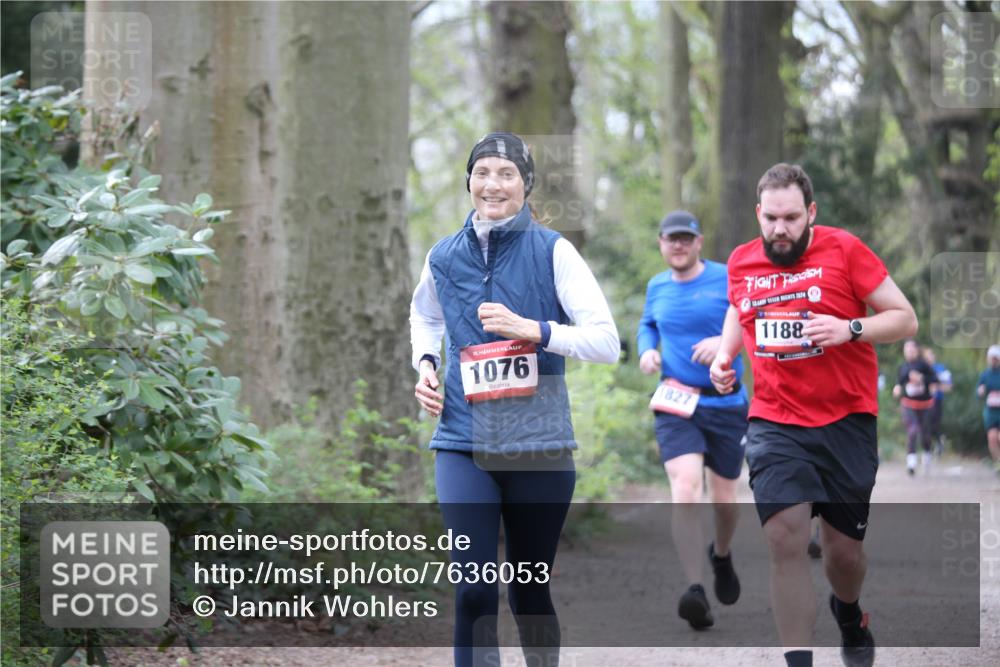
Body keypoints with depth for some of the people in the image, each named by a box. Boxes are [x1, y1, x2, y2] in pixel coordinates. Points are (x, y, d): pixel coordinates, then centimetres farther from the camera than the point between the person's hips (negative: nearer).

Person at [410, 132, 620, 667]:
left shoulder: (552, 251, -4)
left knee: (530, 591, 11)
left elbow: (606, 342, -9)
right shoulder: (444, 257, 5)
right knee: (474, 592, -11)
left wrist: (531, 329, -20)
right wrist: (424, 364, 9)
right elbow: (423, 317, 28)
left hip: (538, 444, -1)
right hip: (463, 445, 1)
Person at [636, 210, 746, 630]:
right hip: (676, 406, 1)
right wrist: (647, 350, 5)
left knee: (724, 498, 11)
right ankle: (694, 591, -27)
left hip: (725, 405, -1)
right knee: (685, 491, -21)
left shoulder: (728, 279, -4)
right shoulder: (657, 287, 9)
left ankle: (721, 555, 45)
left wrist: (725, 340, -23)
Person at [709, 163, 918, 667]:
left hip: (846, 422, -2)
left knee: (844, 550, 7)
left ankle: (849, 614, 43)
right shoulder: (741, 262, 5)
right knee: (785, 538, -17)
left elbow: (905, 320, -6)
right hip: (774, 425, 2)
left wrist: (849, 329, -22)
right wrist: (725, 353, 9)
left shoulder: (844, 250, -7)